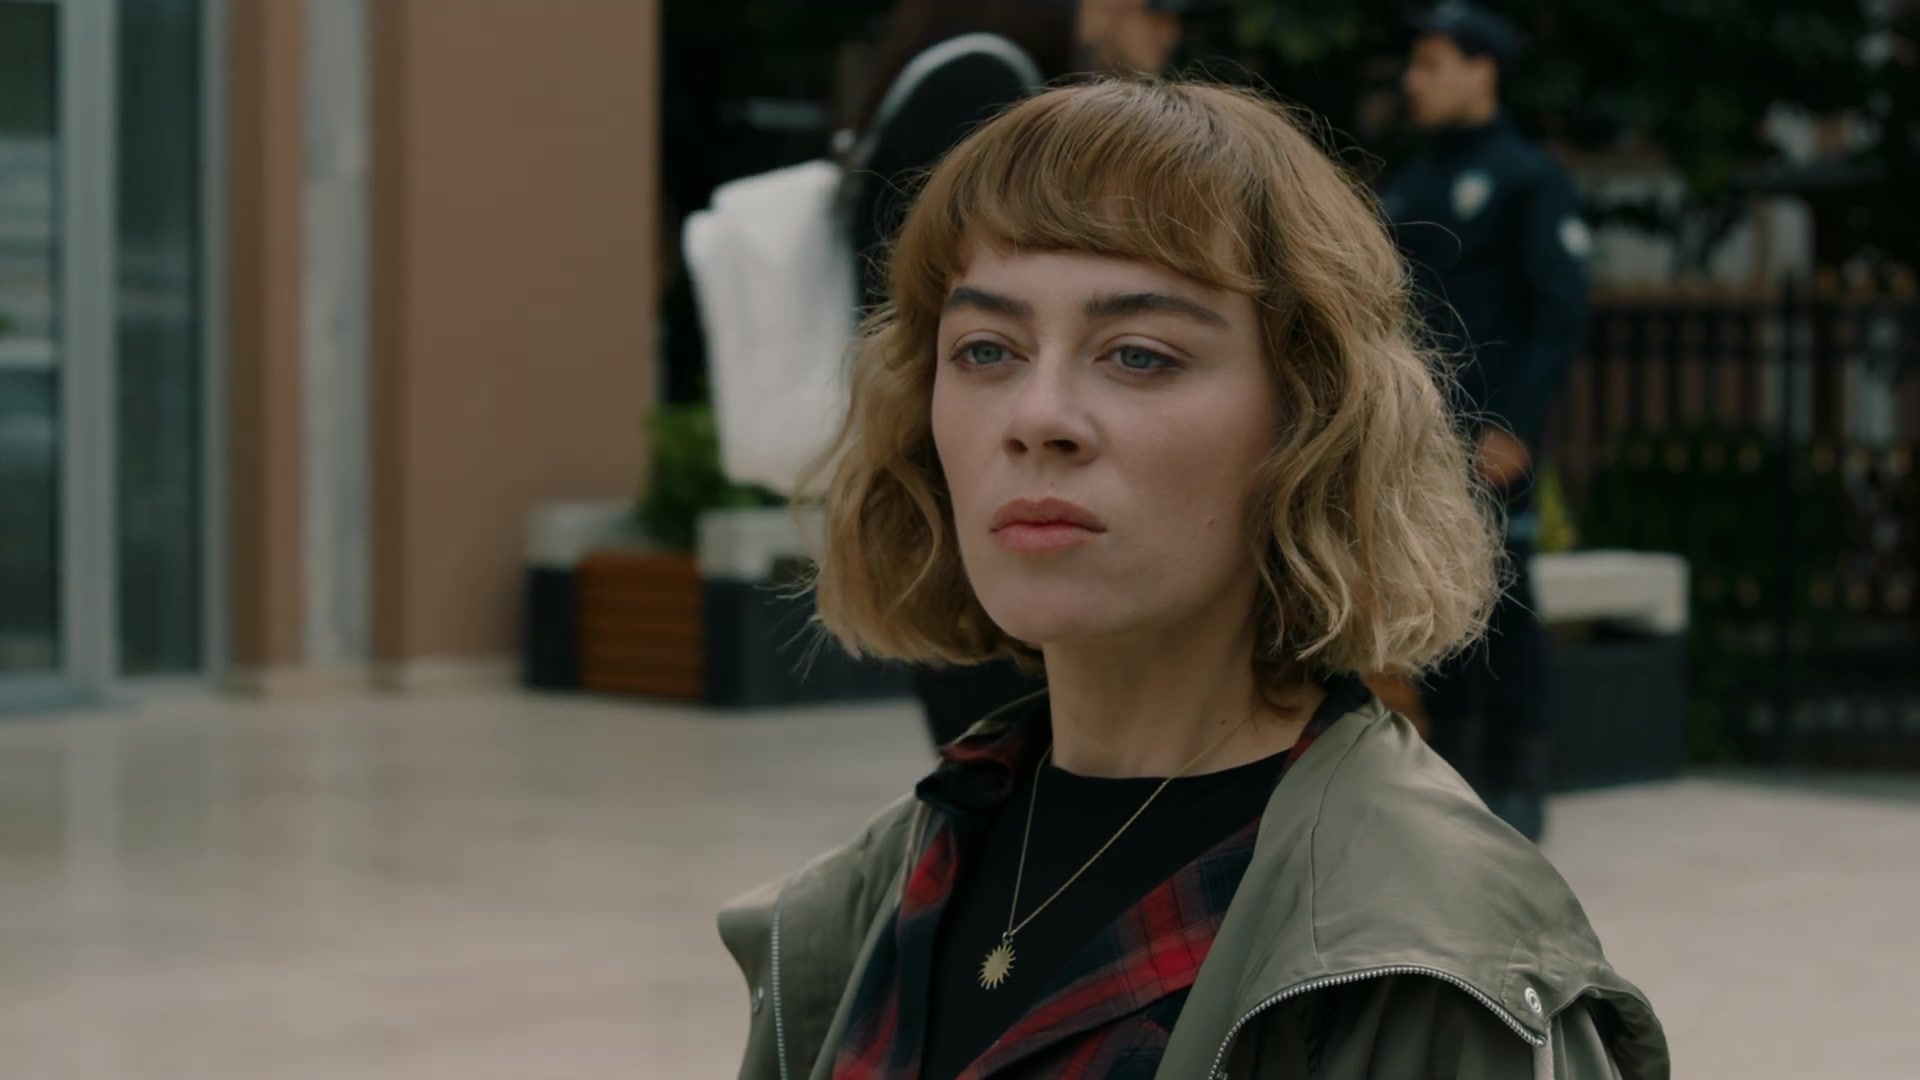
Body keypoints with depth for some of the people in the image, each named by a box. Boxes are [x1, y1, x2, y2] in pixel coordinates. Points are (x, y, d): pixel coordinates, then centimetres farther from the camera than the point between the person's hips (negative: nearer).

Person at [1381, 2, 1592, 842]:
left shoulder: (1529, 178, -5)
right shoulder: (1410, 187, 18)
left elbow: (1562, 314, -12)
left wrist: (1515, 426, -20)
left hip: (1491, 438, -7)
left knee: (1500, 607, -6)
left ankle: (1518, 791, 0)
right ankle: (1453, 778, 12)